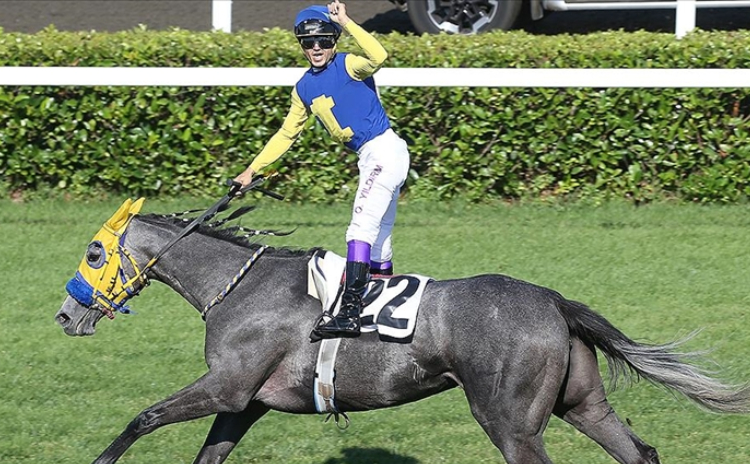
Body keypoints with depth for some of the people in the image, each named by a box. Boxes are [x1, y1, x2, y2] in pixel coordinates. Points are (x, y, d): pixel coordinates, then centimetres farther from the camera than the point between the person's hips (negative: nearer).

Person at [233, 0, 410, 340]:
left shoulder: (348, 66, -10)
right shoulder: (304, 88, 13)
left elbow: (378, 56, -33)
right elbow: (287, 134, 21)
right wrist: (252, 169, 19)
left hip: (385, 150, -10)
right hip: (369, 159, 10)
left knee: (361, 227, -20)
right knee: (377, 239, 15)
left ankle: (350, 312, -29)